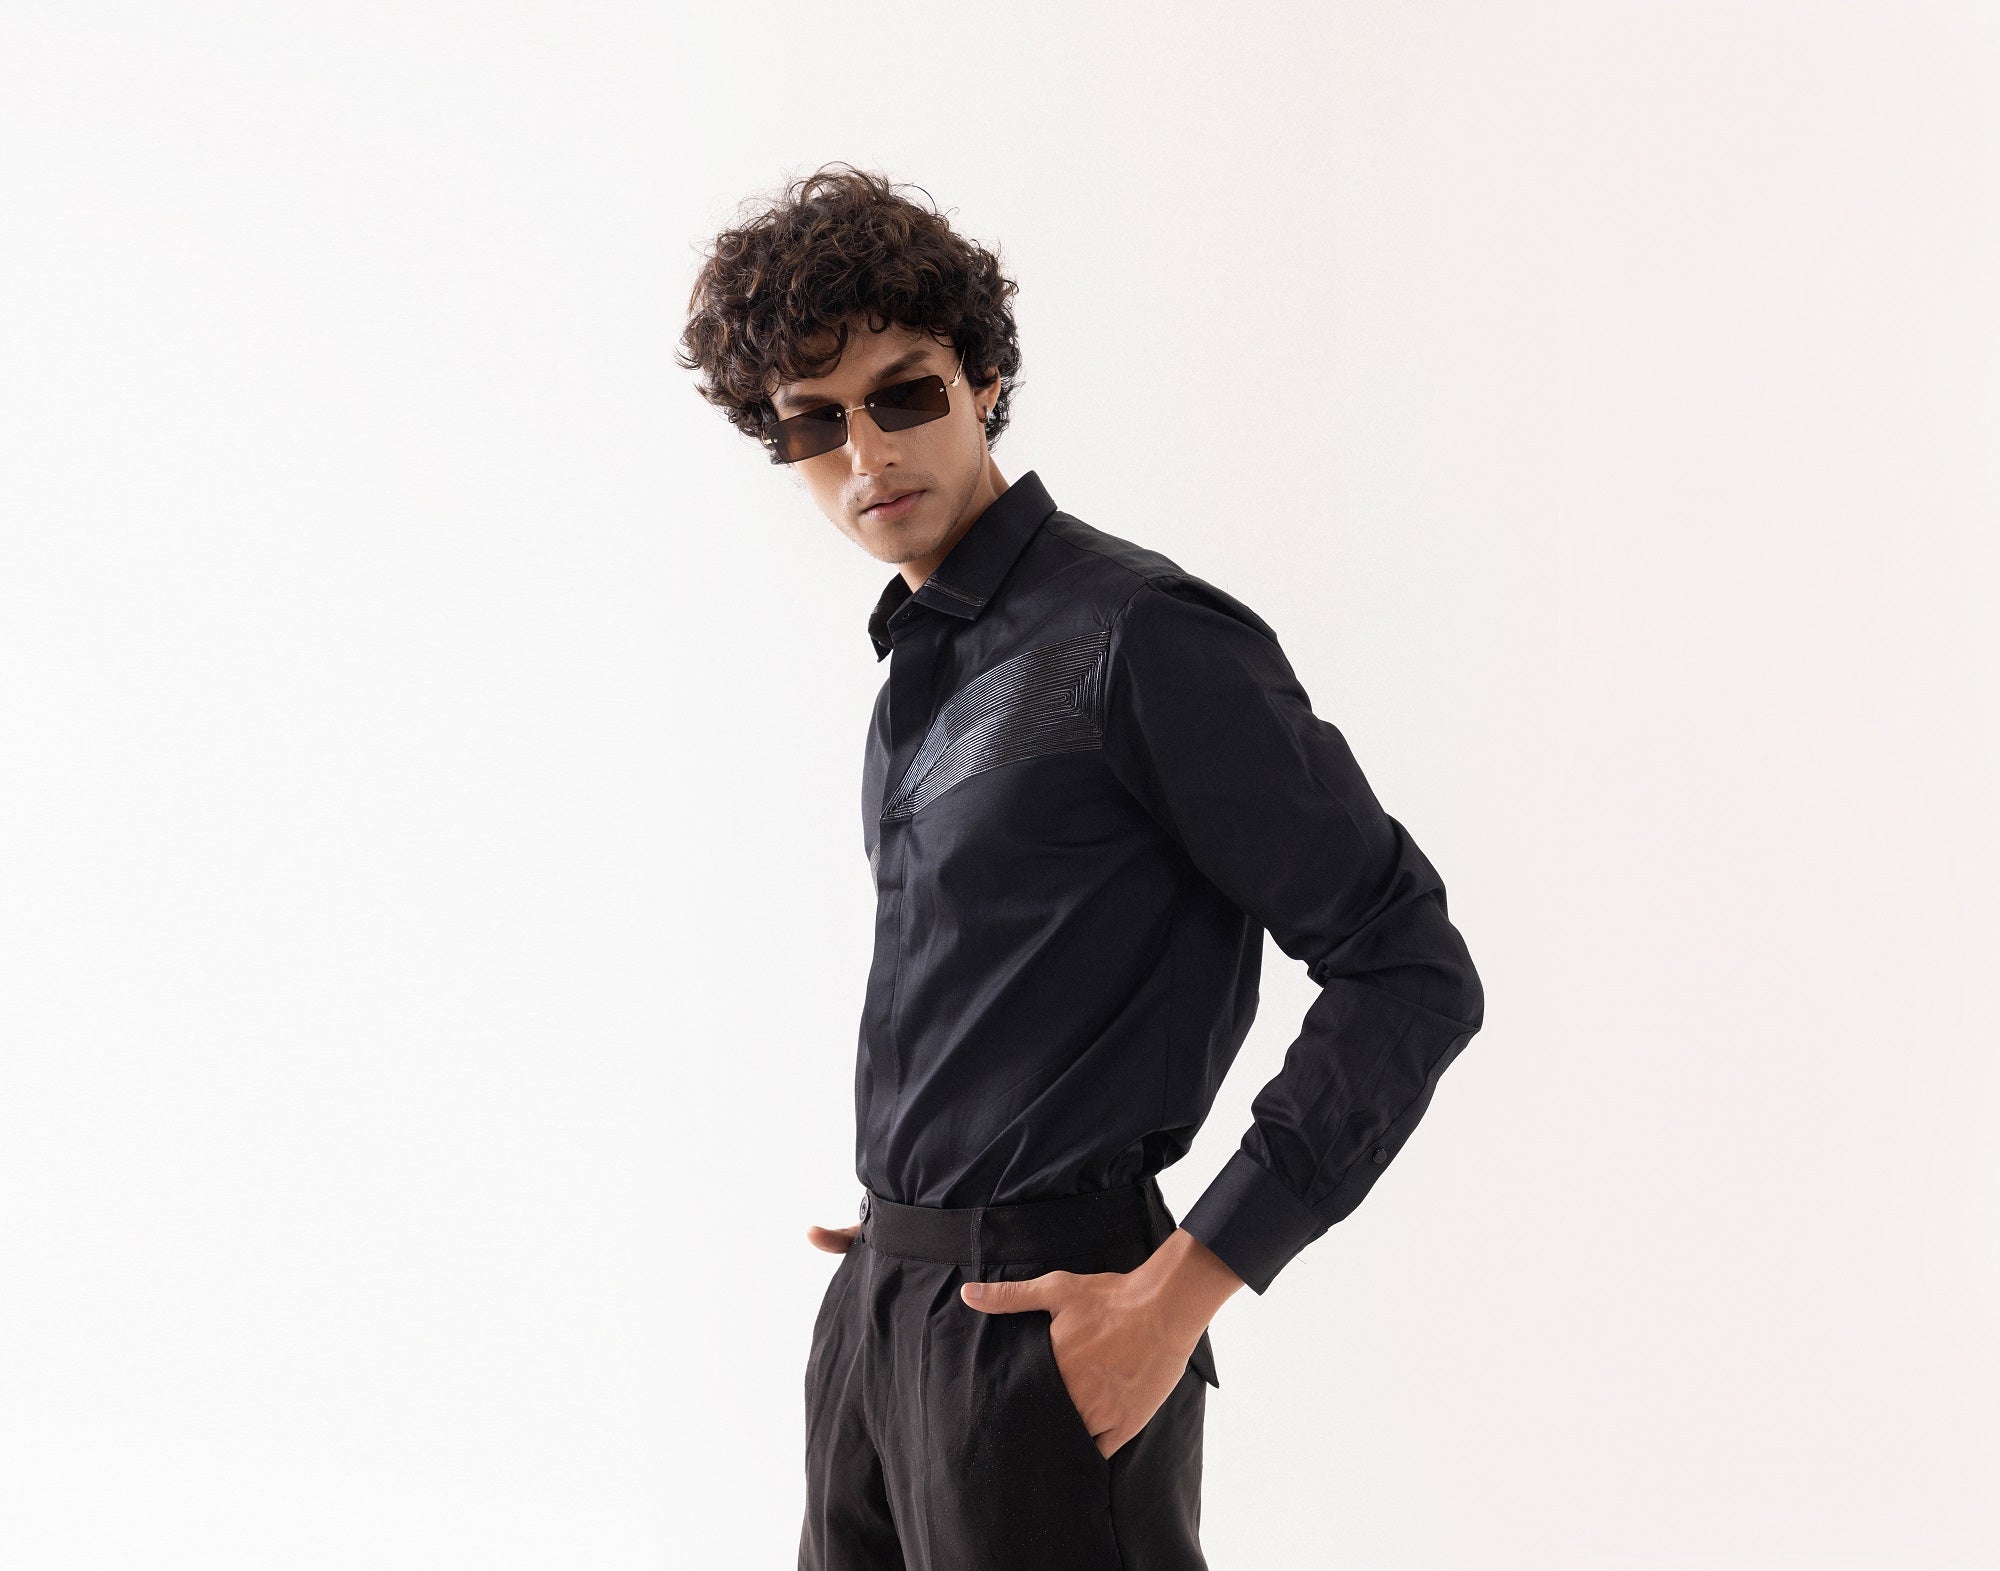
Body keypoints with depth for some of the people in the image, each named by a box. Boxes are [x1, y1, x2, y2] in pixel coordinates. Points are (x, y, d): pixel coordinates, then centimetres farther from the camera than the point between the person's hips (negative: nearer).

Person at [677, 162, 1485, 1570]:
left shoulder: (1142, 636, -15)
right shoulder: (923, 657, 11)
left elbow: (1411, 974, -17)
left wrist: (1182, 1289, -19)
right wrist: (903, 1229, 10)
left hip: (1042, 1319, -8)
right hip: (875, 1296, 8)